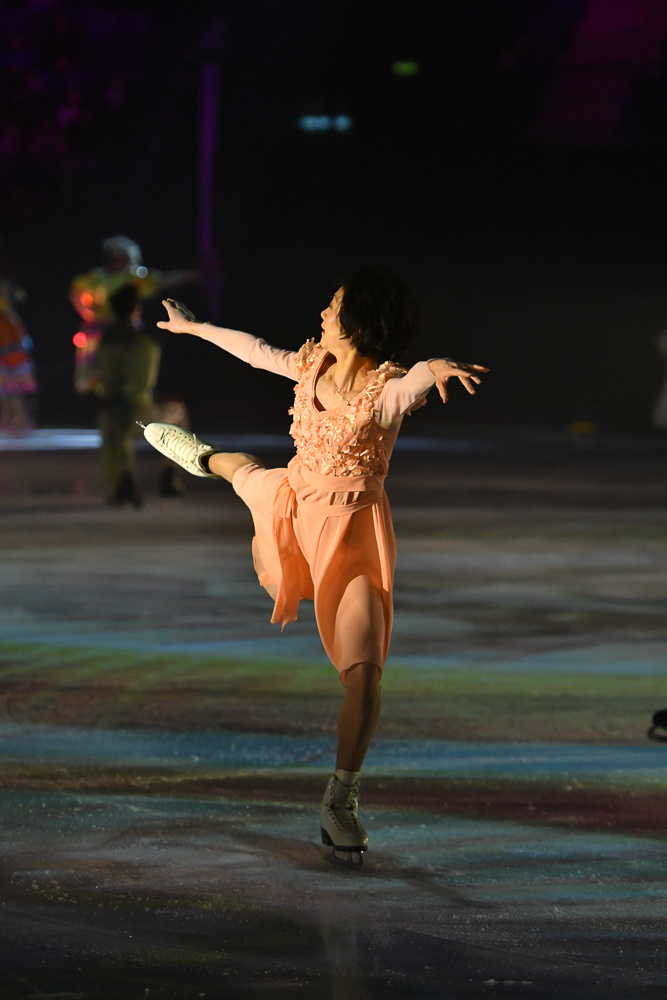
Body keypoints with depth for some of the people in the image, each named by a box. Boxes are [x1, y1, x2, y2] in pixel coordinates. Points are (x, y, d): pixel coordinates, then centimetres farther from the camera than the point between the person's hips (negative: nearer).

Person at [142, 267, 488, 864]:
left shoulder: (386, 391, -25)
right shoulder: (311, 366, -5)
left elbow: (414, 381, -49)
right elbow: (253, 349, 14)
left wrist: (435, 368, -74)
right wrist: (192, 327, 28)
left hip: (352, 533, -7)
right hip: (294, 506, 7)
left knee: (364, 677, -16)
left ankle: (341, 802, 1)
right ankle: (202, 457, 82)